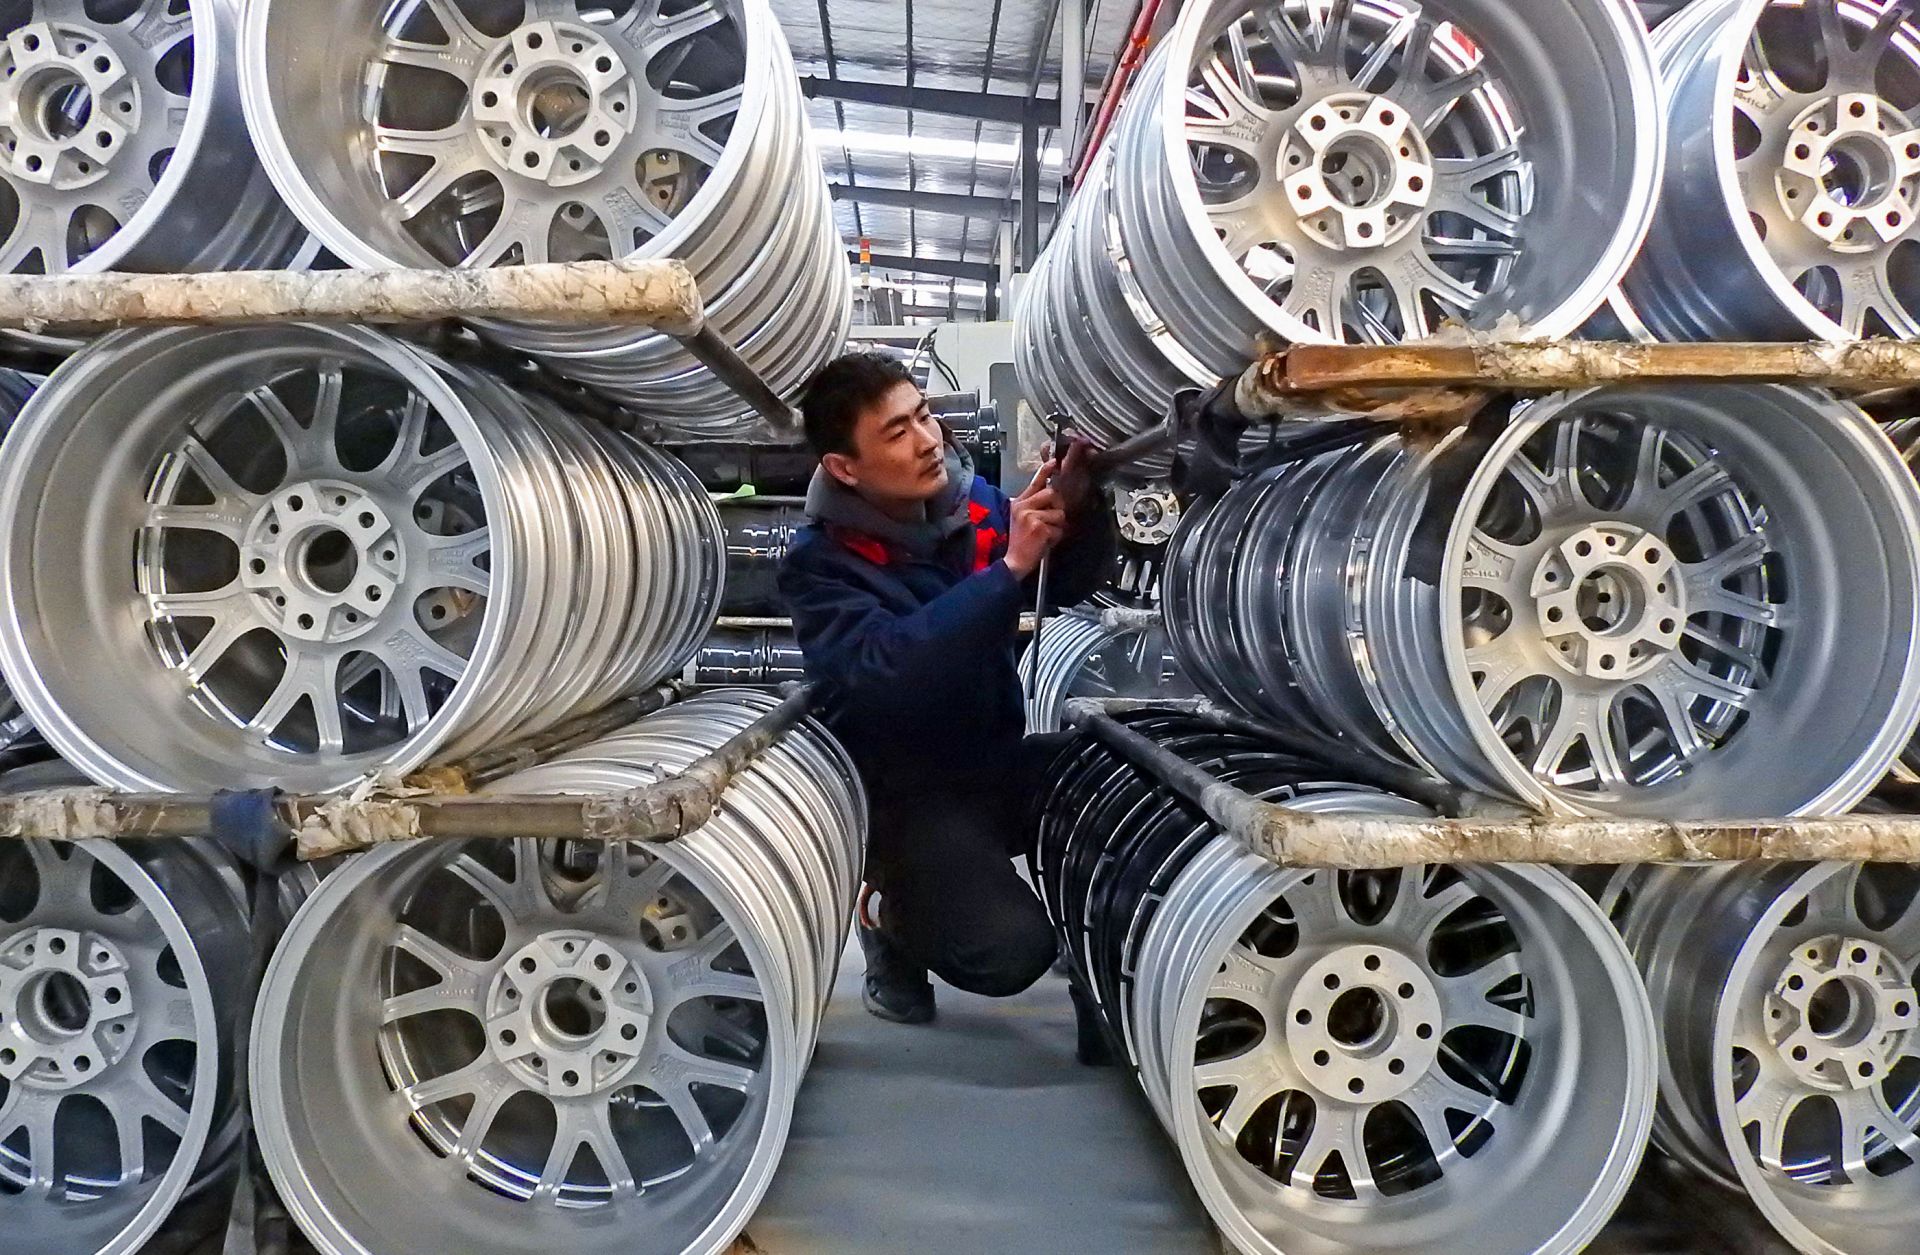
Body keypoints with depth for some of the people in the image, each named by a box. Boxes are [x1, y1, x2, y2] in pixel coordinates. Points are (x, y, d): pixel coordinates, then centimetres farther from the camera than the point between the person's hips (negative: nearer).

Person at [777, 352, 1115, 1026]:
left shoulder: (973, 501, -3)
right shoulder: (821, 565, -17)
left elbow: (1070, 585, 4)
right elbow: (881, 671, -34)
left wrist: (1079, 509, -18)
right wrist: (1009, 567, -35)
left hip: (997, 760, 5)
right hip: (904, 792, -5)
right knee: (1011, 950, -22)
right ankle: (892, 911, 9)